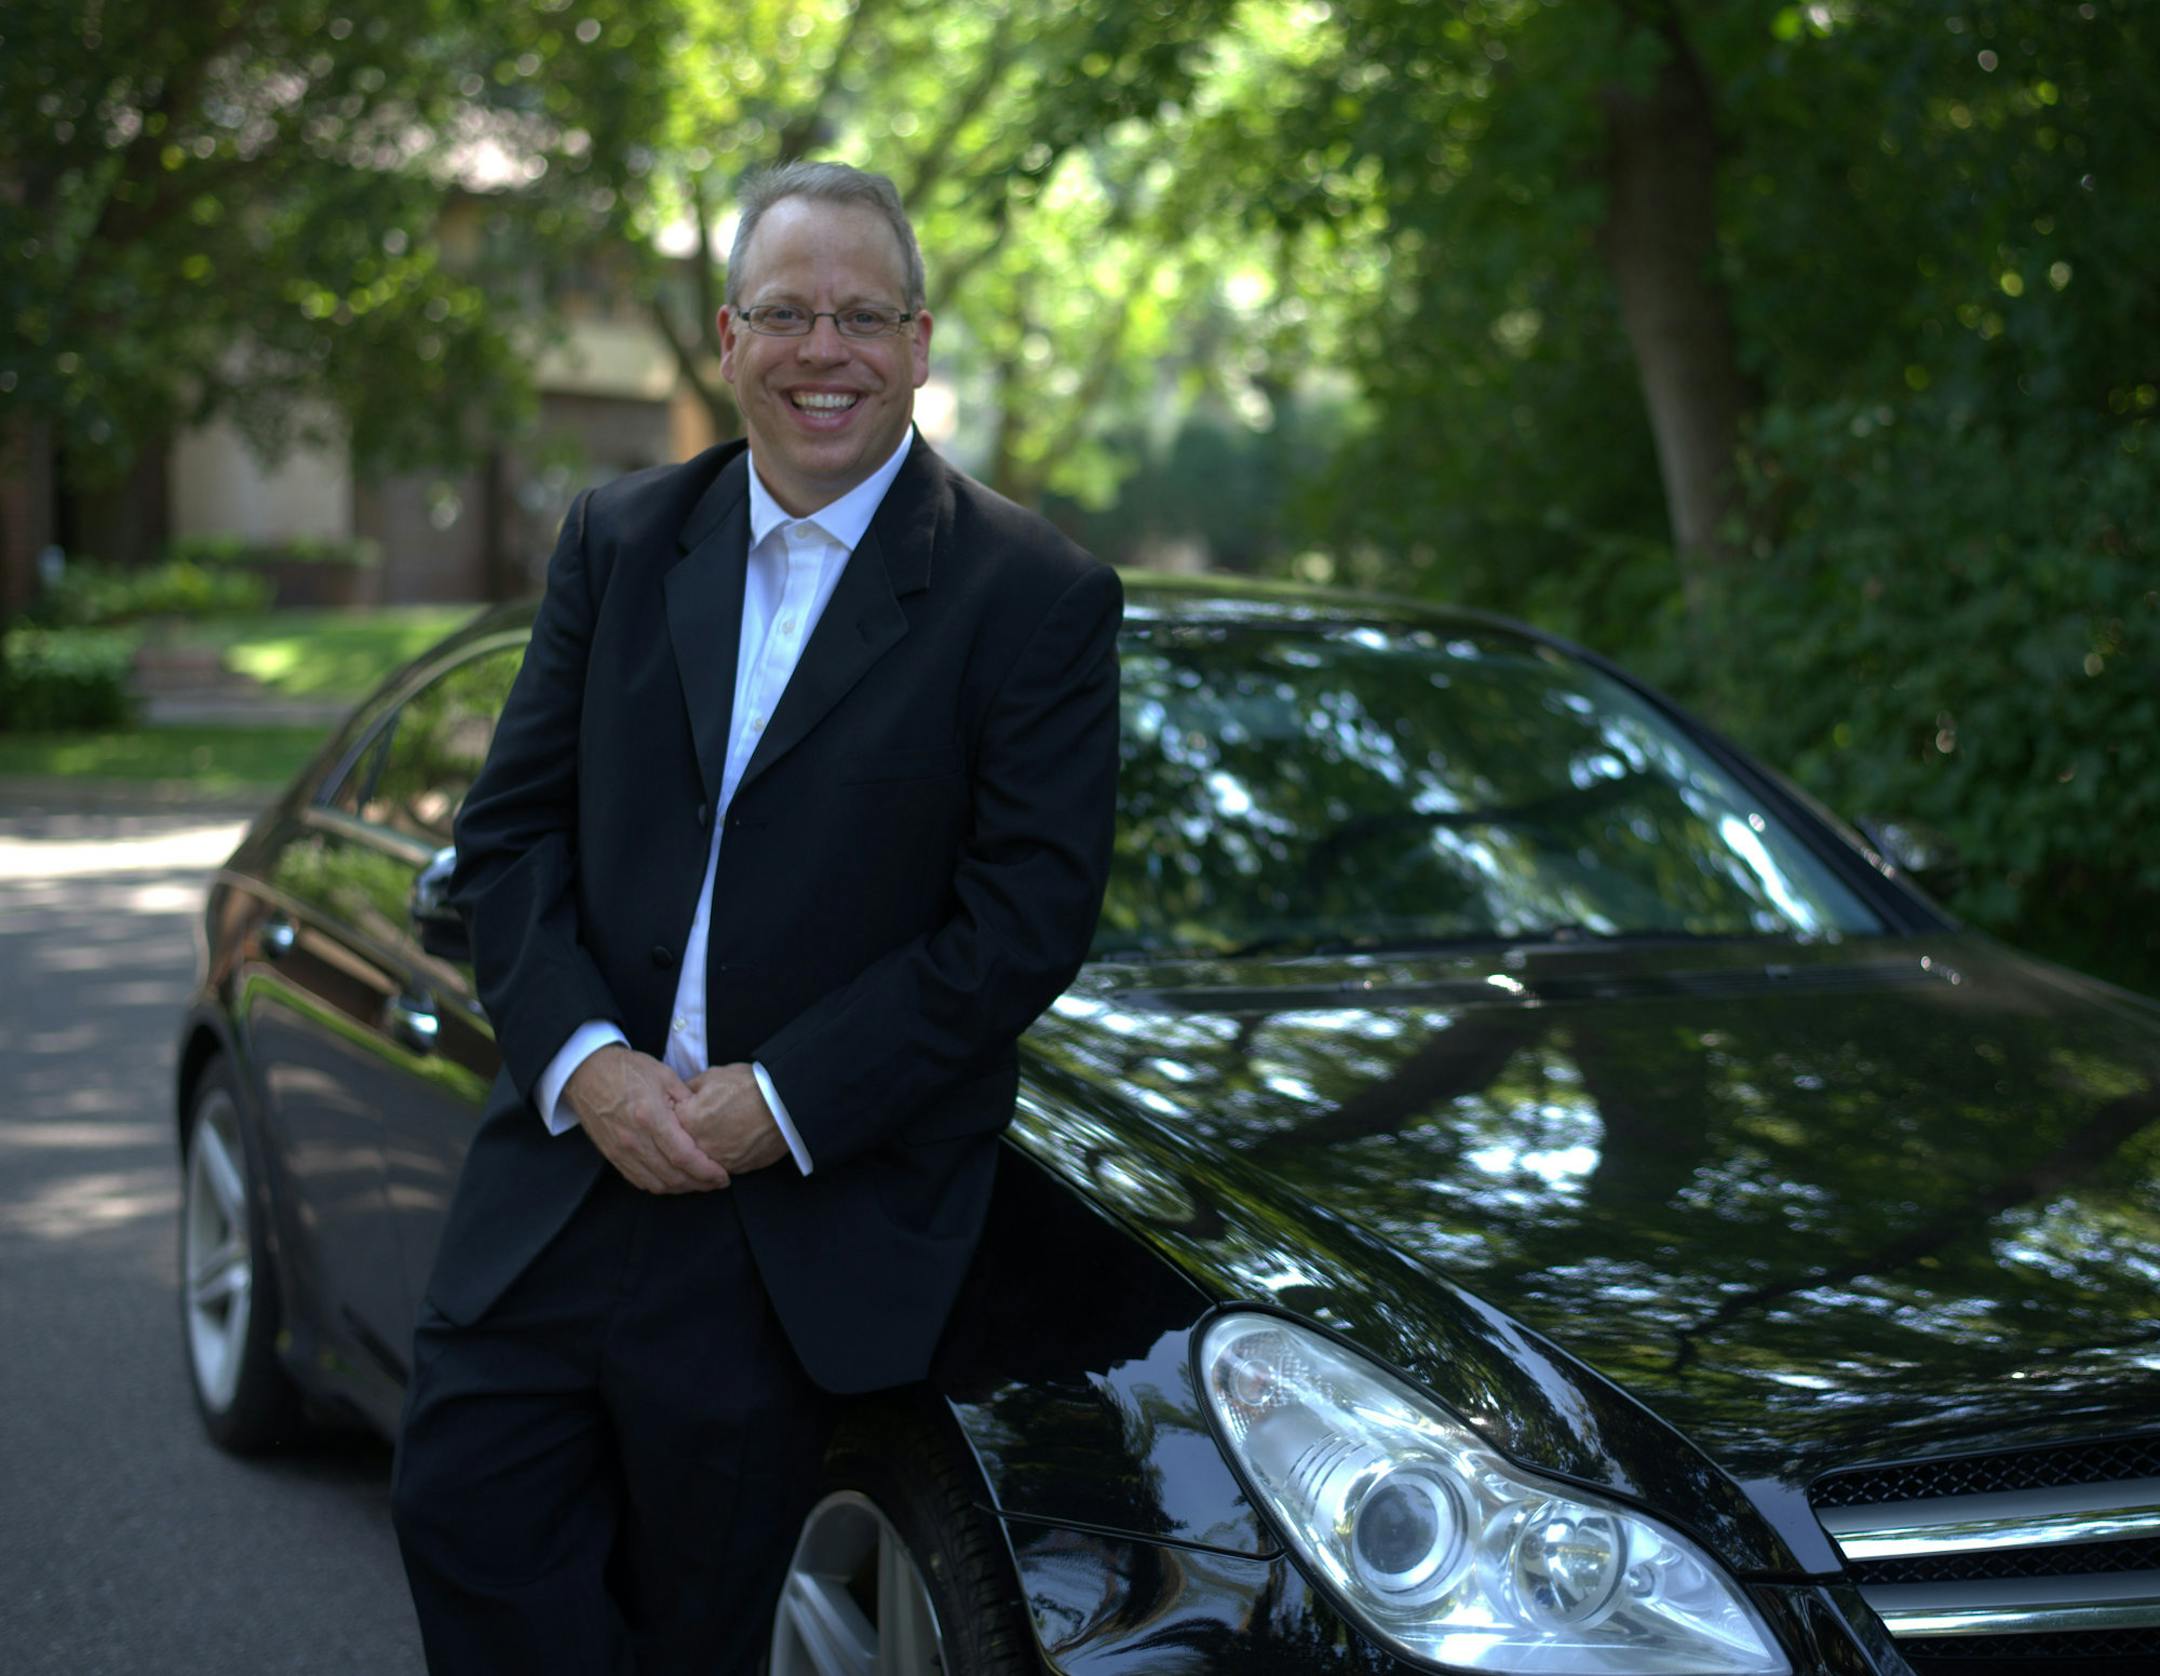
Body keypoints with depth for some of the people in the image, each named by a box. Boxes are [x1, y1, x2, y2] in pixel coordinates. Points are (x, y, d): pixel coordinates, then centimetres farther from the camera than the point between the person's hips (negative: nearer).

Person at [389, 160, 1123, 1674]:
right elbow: (510, 826, 6)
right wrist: (581, 1057, -11)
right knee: (462, 1506, 3)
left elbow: (1030, 914, -11)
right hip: (571, 1154, 4)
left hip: (809, 1220, -4)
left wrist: (780, 1103, -16)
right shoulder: (619, 542, 8)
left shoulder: (1038, 598, -6)